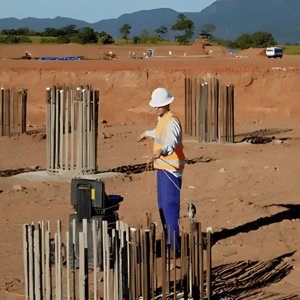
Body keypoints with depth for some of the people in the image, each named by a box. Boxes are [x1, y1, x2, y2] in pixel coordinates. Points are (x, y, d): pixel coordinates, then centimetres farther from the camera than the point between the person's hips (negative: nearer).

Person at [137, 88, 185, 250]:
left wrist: (161, 151, -59)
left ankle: (174, 245, -9)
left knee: (170, 206, -11)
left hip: (171, 169, -10)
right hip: (163, 169, 10)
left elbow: (172, 141, -38)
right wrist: (147, 133, 57)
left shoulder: (172, 122, -19)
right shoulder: (162, 119, 13)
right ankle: (169, 240, 23)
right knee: (162, 205, 14)